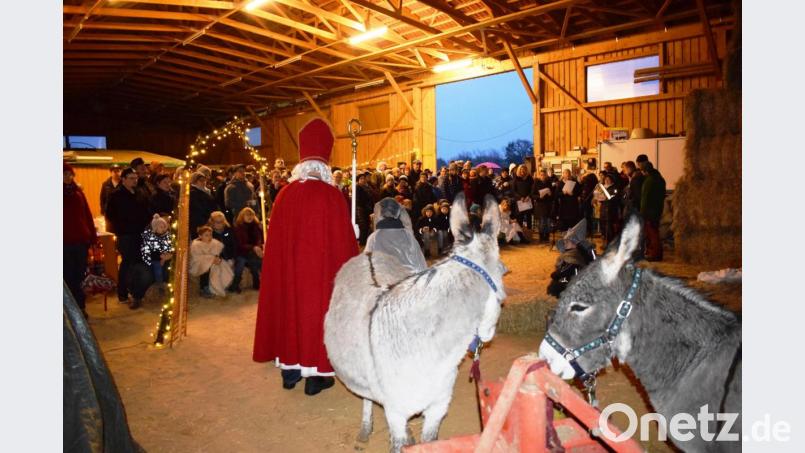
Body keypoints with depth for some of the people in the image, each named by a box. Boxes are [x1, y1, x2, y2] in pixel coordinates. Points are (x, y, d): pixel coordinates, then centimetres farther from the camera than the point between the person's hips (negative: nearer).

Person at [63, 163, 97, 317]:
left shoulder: (78, 191, 10)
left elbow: (87, 214, 11)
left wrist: (92, 235, 4)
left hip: (81, 239, 3)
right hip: (65, 240, -3)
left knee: (80, 274, 9)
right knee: (68, 276, 2)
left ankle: (80, 307, 18)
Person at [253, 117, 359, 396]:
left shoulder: (285, 194, -3)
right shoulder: (329, 194, -15)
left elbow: (277, 239, 4)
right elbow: (342, 239, -12)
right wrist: (350, 264, 3)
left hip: (288, 267, 4)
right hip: (320, 267, -4)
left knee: (290, 309, 17)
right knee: (317, 309, 8)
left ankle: (290, 369, 29)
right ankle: (316, 375, 16)